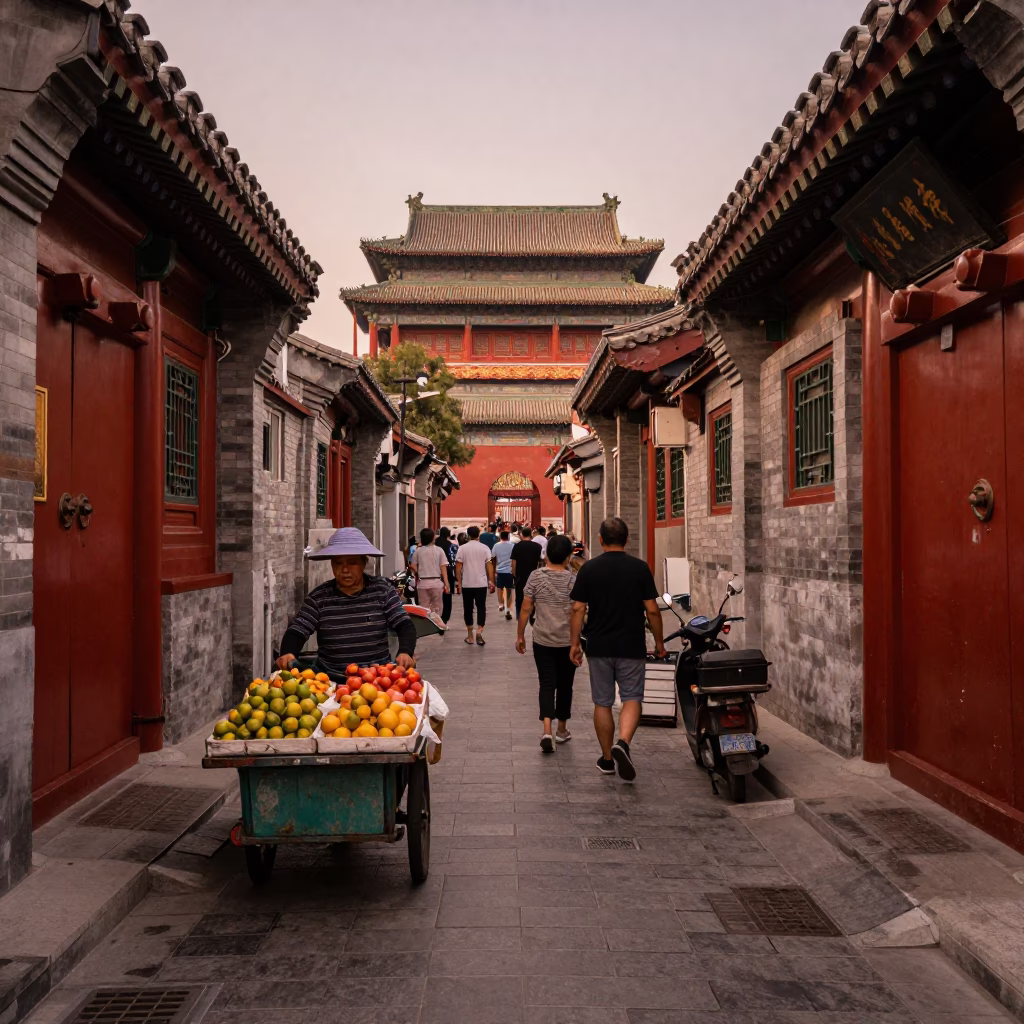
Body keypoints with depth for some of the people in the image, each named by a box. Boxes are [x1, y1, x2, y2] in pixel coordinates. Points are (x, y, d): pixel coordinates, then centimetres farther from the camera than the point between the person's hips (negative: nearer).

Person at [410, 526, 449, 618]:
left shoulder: (418, 551, -1)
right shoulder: (439, 550, -3)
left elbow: (413, 567, 1)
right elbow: (443, 568, -5)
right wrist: (446, 583, -2)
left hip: (422, 583, 1)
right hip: (436, 582, -1)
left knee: (424, 608, 8)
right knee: (437, 607, 8)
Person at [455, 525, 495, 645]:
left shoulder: (462, 548, -1)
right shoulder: (485, 548, 0)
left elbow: (458, 566, -2)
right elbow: (489, 565, -2)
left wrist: (458, 581, 5)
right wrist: (491, 581, 5)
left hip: (467, 584, 0)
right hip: (481, 583, 0)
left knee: (468, 608, 9)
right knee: (481, 607, 4)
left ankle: (470, 635, 14)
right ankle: (479, 631, -14)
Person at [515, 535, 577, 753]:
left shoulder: (536, 576, -5)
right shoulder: (574, 579, -5)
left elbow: (526, 609, -4)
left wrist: (520, 635, 7)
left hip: (543, 641, 0)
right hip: (568, 641, 0)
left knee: (547, 684, 3)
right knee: (564, 685, 14)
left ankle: (547, 731, -14)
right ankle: (562, 730, 28)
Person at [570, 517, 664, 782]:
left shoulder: (588, 568, -3)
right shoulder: (640, 568, -4)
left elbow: (578, 609, -5)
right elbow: (652, 610, -4)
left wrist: (574, 643, 3)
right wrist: (659, 642, 7)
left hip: (598, 647, 1)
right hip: (632, 647, -1)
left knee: (602, 703, 12)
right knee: (632, 698, 7)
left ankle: (607, 759, 20)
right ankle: (623, 743, -18)